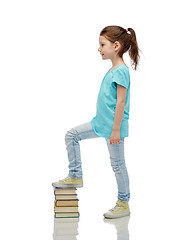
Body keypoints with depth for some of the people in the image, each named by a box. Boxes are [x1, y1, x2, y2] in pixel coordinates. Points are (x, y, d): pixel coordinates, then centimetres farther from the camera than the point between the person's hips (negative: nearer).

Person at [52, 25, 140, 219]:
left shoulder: (121, 71, -18)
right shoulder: (112, 70, 10)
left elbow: (120, 102, -21)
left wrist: (115, 130, -22)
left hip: (114, 125, -10)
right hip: (101, 122, 10)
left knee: (117, 164, 1)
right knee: (72, 135, 9)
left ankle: (123, 204, 15)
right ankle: (75, 176, 18)